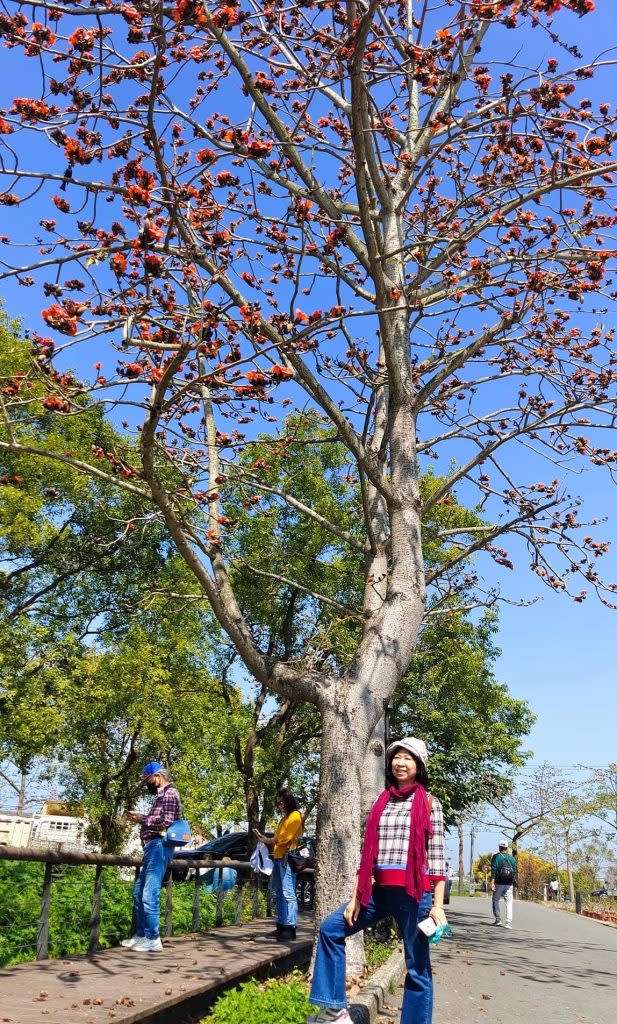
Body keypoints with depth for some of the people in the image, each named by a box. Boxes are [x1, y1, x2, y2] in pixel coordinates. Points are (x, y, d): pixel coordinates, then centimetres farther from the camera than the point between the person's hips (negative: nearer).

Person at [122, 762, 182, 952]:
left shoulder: (169, 794, -7)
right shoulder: (161, 795, 23)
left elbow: (166, 822, -18)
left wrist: (142, 819, -8)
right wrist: (140, 817, 8)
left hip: (159, 846, -11)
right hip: (153, 846, 11)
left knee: (150, 894, -12)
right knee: (138, 891, 15)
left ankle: (152, 940, -8)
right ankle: (141, 934, 22)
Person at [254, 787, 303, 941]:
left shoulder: (295, 816, -6)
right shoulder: (284, 818, 23)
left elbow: (284, 838, -13)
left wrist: (267, 840, -4)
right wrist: (265, 839, 2)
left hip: (287, 858, -10)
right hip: (278, 858, 10)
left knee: (288, 894, -11)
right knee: (278, 895, 11)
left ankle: (290, 928, -12)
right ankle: (281, 925, 16)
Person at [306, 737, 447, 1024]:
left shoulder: (429, 803, 0)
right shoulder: (381, 802, 13)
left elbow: (437, 856, -4)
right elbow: (367, 853, 13)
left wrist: (437, 905, -10)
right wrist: (355, 897, 9)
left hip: (414, 892, -5)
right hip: (380, 890, 5)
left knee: (417, 968, 2)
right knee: (331, 929, 4)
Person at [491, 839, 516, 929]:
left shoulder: (496, 856, 1)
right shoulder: (512, 858, 11)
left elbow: (494, 869, -9)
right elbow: (515, 872, 12)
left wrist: (492, 881, -13)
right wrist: (514, 885, 18)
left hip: (499, 883, -2)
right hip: (509, 884, 2)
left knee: (495, 900, 12)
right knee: (509, 903, 4)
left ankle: (498, 920, 5)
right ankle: (508, 923, -4)